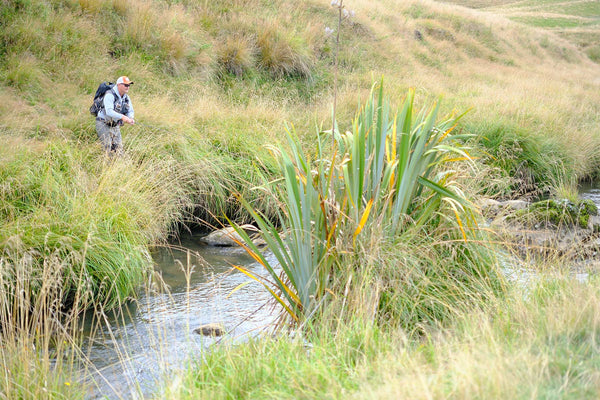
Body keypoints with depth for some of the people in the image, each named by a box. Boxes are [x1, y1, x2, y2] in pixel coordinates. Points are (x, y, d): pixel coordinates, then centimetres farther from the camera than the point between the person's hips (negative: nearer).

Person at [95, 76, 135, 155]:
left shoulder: (126, 97, 4)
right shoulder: (110, 95, -21)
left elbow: (130, 111, 8)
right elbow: (109, 111, -34)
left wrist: (130, 118, -17)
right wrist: (123, 117, -43)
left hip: (115, 125, 7)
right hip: (103, 124, -7)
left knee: (118, 148, 3)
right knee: (108, 149, -14)